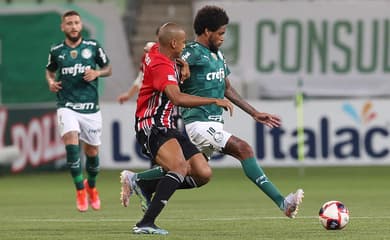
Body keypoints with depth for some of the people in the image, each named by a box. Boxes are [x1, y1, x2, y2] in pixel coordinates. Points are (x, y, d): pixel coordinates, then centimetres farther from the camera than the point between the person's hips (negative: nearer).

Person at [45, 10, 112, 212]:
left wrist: (96, 73, -9)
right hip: (67, 106, -1)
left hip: (91, 108, 1)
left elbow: (108, 69, 12)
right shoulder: (56, 51, 3)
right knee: (71, 142, -24)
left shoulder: (93, 47, 1)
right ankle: (80, 189, -12)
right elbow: (50, 71, 20)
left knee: (92, 152, 9)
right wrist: (51, 82, -1)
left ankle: (91, 187, 37)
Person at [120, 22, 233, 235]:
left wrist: (182, 63, 23)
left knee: (203, 174, -1)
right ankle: (145, 223, -34)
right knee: (180, 167, -33)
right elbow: (178, 98, -32)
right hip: (152, 128, -10)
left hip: (168, 127, 10)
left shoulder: (156, 54, 12)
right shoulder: (161, 66, -18)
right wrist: (215, 101, -26)